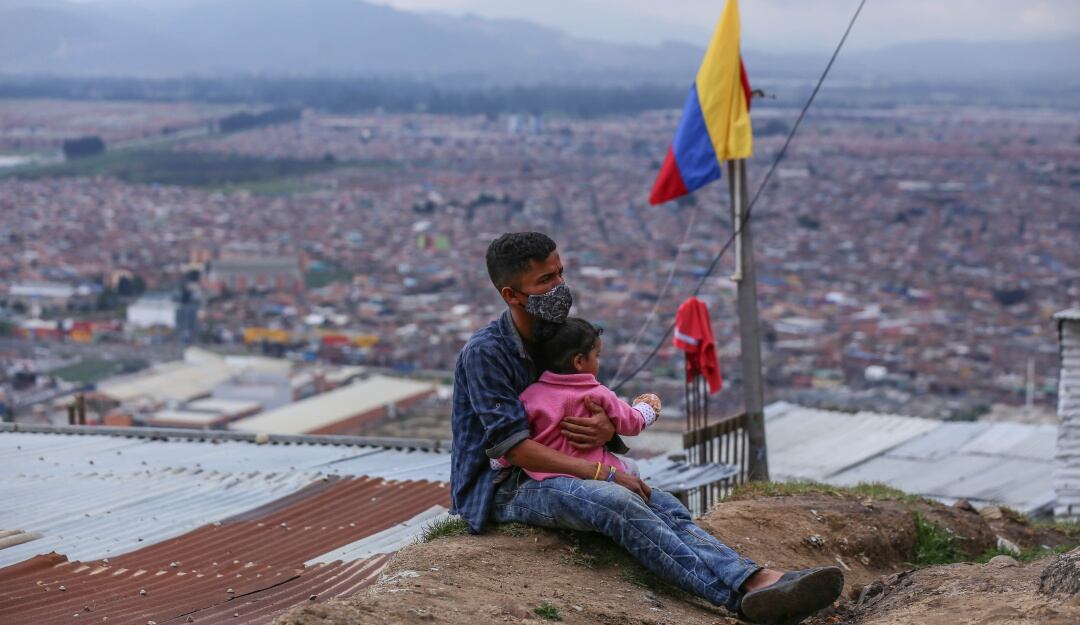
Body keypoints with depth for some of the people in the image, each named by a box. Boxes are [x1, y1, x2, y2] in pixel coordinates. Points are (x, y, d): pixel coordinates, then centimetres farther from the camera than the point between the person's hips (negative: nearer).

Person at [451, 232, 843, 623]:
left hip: (556, 474, 8)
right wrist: (603, 473, -22)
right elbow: (512, 445, -20)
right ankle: (738, 592, -48)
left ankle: (755, 582, -43)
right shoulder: (485, 352, -13)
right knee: (618, 503, -33)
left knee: (663, 505, -20)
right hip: (498, 489, -7)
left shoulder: (556, 338, 13)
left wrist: (608, 430, -11)